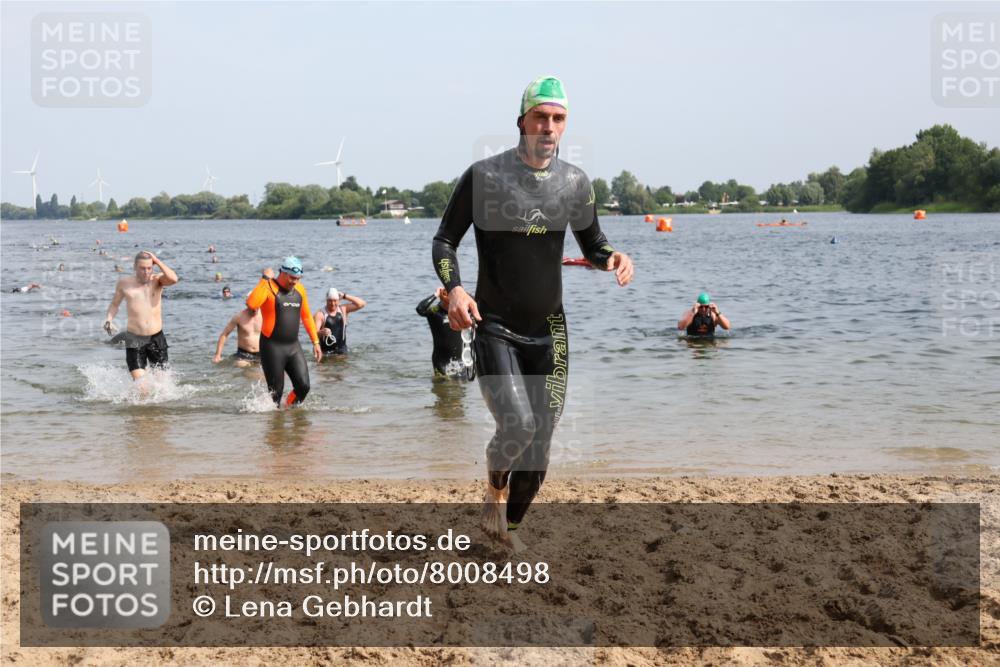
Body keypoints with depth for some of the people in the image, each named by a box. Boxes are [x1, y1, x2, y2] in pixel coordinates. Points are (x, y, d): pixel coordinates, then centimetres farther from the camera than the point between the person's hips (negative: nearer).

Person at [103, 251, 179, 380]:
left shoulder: (157, 280, 0)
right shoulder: (124, 283, 3)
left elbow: (173, 279, -22)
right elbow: (114, 304, 16)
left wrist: (157, 261, -15)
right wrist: (109, 319, -2)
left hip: (156, 338, 1)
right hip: (134, 339, -1)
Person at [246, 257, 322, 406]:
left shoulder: (300, 289, 9)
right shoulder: (269, 288, -11)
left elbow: (306, 317, 20)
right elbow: (251, 304, -31)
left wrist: (315, 342, 17)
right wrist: (264, 280, -26)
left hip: (293, 346, 6)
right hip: (272, 347, -5)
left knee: (303, 386, -4)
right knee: (276, 391, -1)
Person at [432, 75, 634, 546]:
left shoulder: (575, 182, 5)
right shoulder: (484, 176, -7)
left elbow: (592, 245, 17)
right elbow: (444, 241, -1)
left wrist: (613, 257, -7)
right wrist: (454, 288, -20)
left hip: (549, 331, 4)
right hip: (495, 328, -4)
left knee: (540, 441, 6)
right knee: (518, 425, -23)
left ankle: (507, 527, 28)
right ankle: (494, 491, 10)